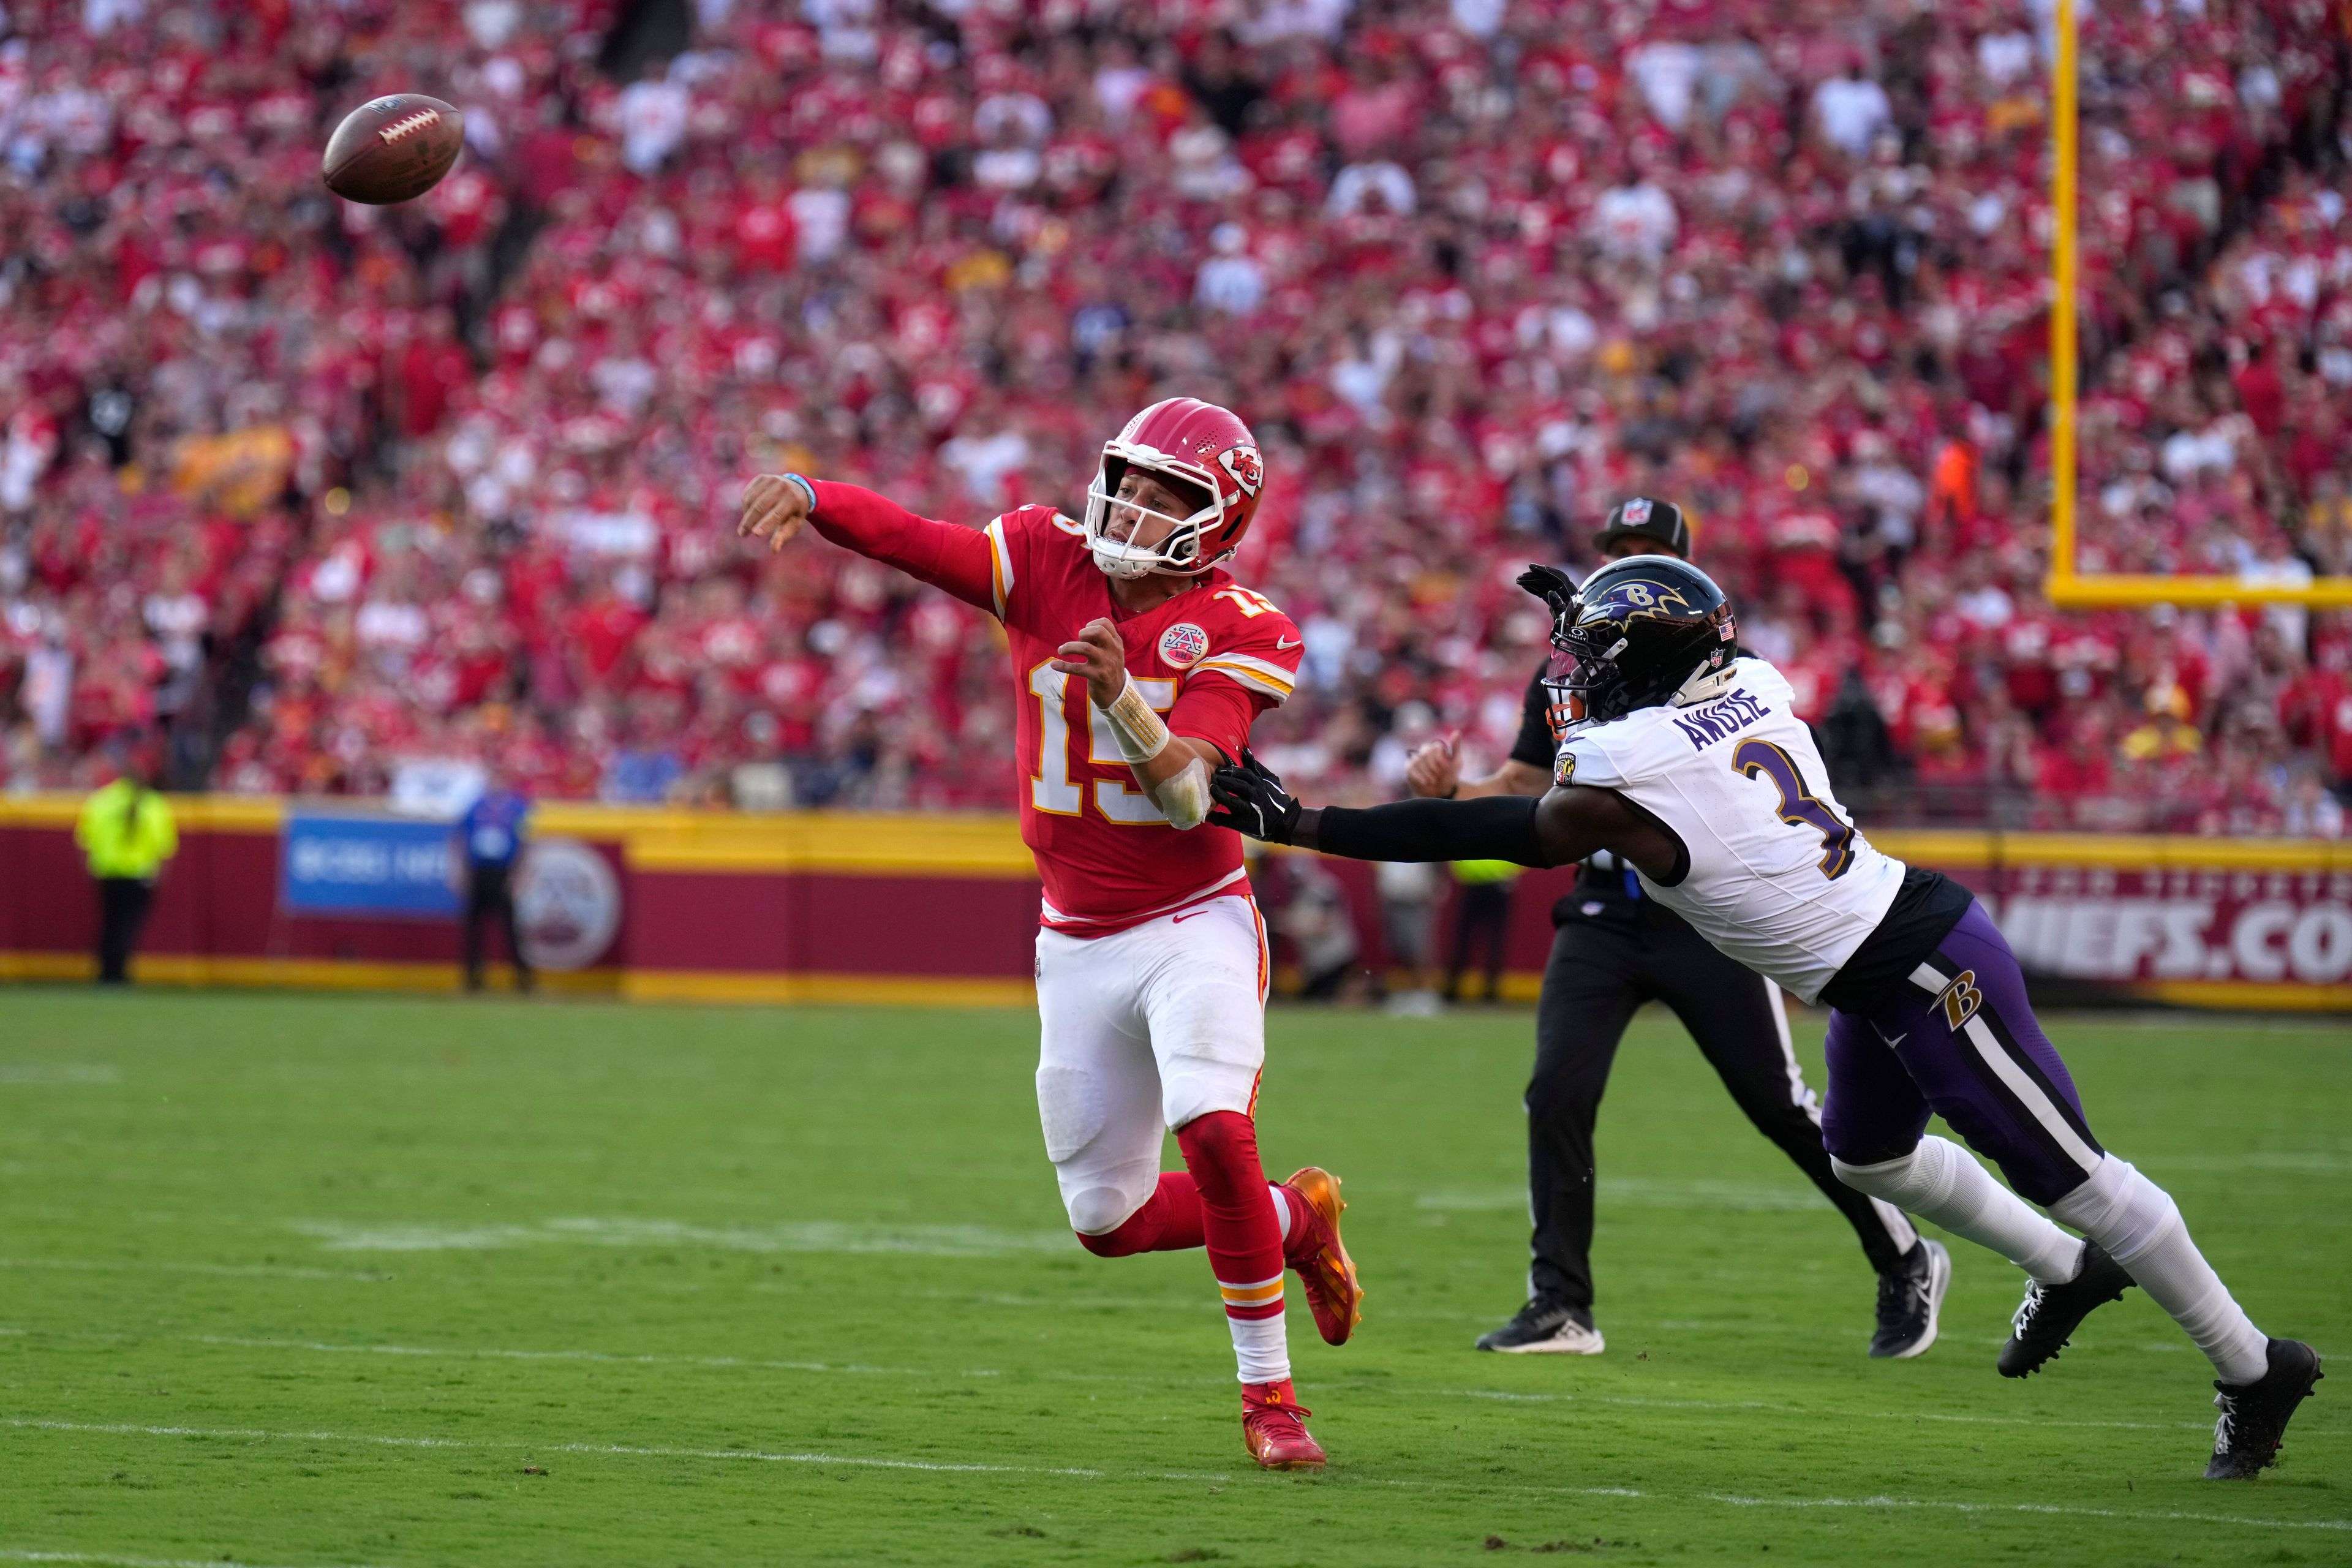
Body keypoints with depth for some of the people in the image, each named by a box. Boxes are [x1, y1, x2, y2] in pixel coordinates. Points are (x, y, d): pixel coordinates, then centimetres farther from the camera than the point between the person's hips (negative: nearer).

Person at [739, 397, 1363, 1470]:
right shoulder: (1046, 563, -3)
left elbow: (1190, 797, -23)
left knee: (1215, 1132, -27)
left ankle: (1269, 1395, -13)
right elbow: (906, 537, -18)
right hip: (1079, 941, 4)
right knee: (1109, 1220, 7)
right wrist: (805, 494, -37)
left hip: (1195, 927, -4)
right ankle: (1297, 1221, 35)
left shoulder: (1236, 633, -12)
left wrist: (1121, 694, -38)